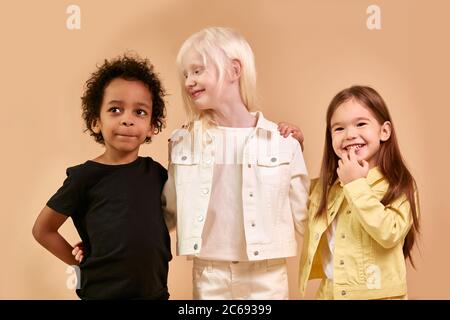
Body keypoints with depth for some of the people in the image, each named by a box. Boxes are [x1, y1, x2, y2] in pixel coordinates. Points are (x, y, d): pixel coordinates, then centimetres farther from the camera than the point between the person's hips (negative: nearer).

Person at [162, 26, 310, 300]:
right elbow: (171, 210, 9)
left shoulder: (281, 141, -7)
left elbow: (301, 219, 1)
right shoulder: (183, 141, -1)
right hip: (209, 275, 2)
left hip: (266, 276, -1)